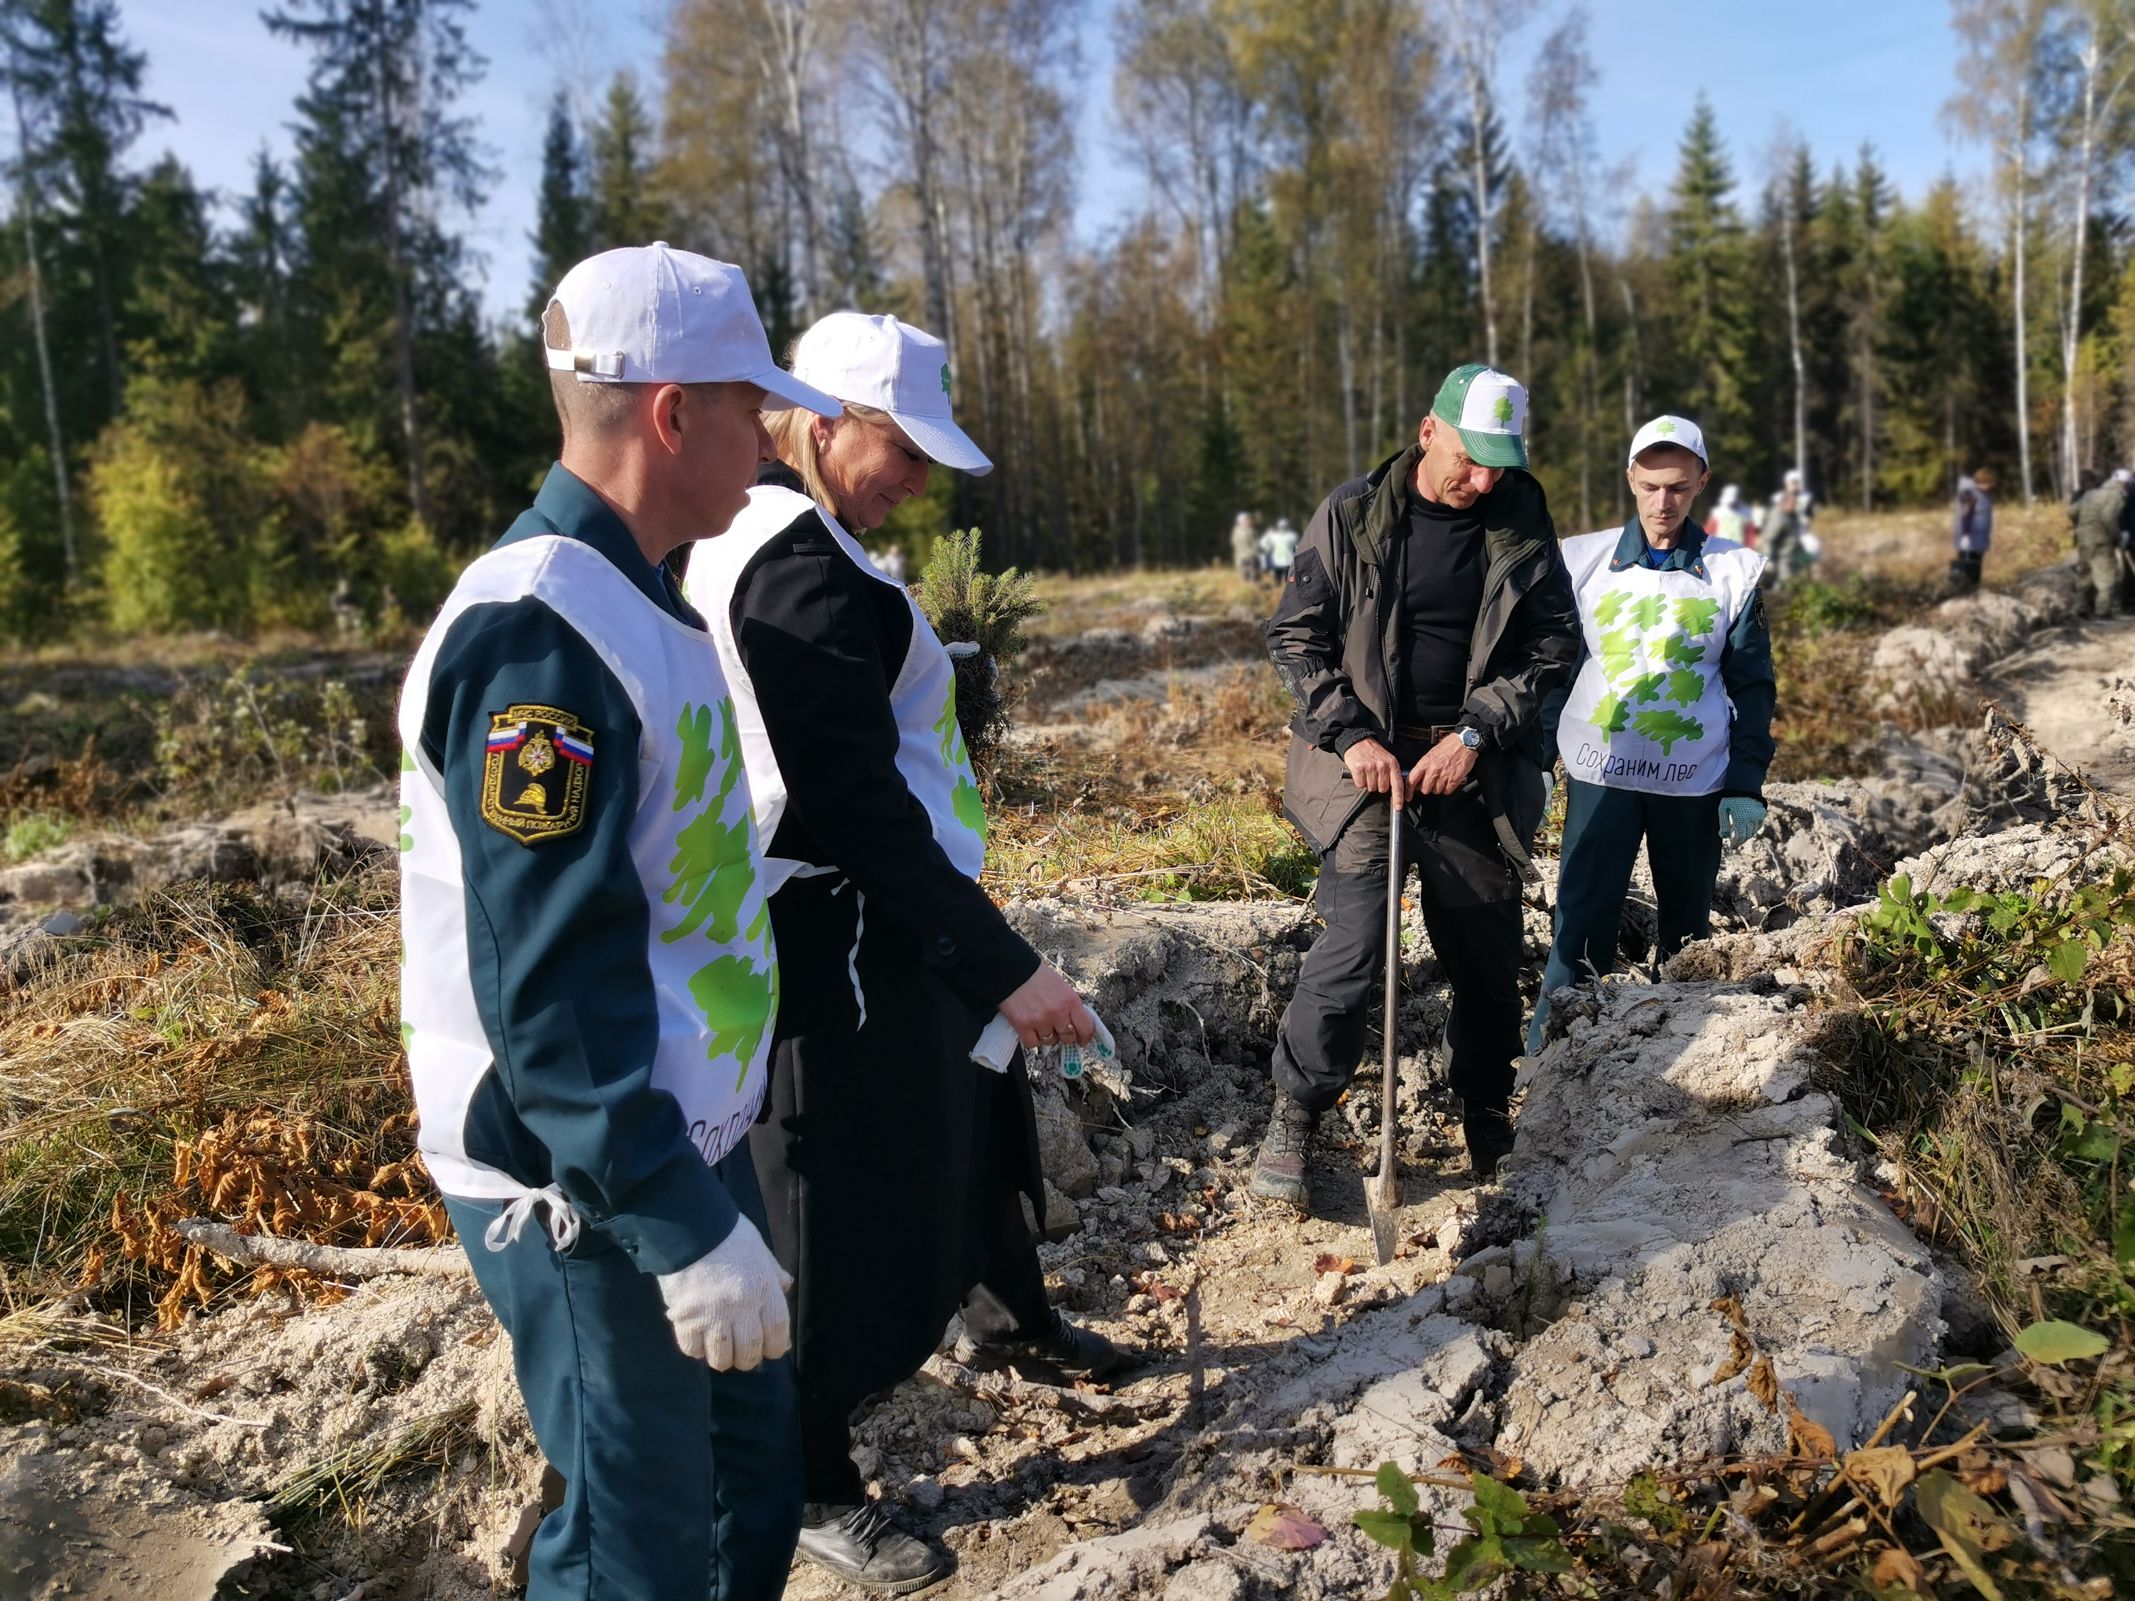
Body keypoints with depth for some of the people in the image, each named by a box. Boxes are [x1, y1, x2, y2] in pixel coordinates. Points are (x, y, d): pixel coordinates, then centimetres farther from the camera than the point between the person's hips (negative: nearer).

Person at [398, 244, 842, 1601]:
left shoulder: (632, 600, 9)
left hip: (687, 1141, 9)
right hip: (590, 1197, -9)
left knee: (755, 1459, 22)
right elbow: (549, 980, -26)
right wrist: (682, 1226, -24)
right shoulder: (539, 633, -23)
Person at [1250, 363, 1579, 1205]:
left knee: (1489, 961, 9)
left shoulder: (1521, 523, 3)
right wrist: (1352, 735, -11)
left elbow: (1554, 644, 3)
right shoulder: (1351, 516, -2)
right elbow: (1295, 636, 0)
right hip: (1368, 763, -2)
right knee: (1352, 950, -13)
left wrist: (1475, 733, -9)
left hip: (1475, 770, 3)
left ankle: (1489, 1129, 30)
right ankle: (1292, 1120, 6)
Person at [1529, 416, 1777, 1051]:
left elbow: (1752, 686, 6)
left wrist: (1746, 785, -1)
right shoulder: (1585, 560, 2)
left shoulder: (1736, 571, 3)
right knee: (1582, 925, -7)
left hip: (1696, 780, 1)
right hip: (1599, 772, -1)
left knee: (1688, 927, 12)